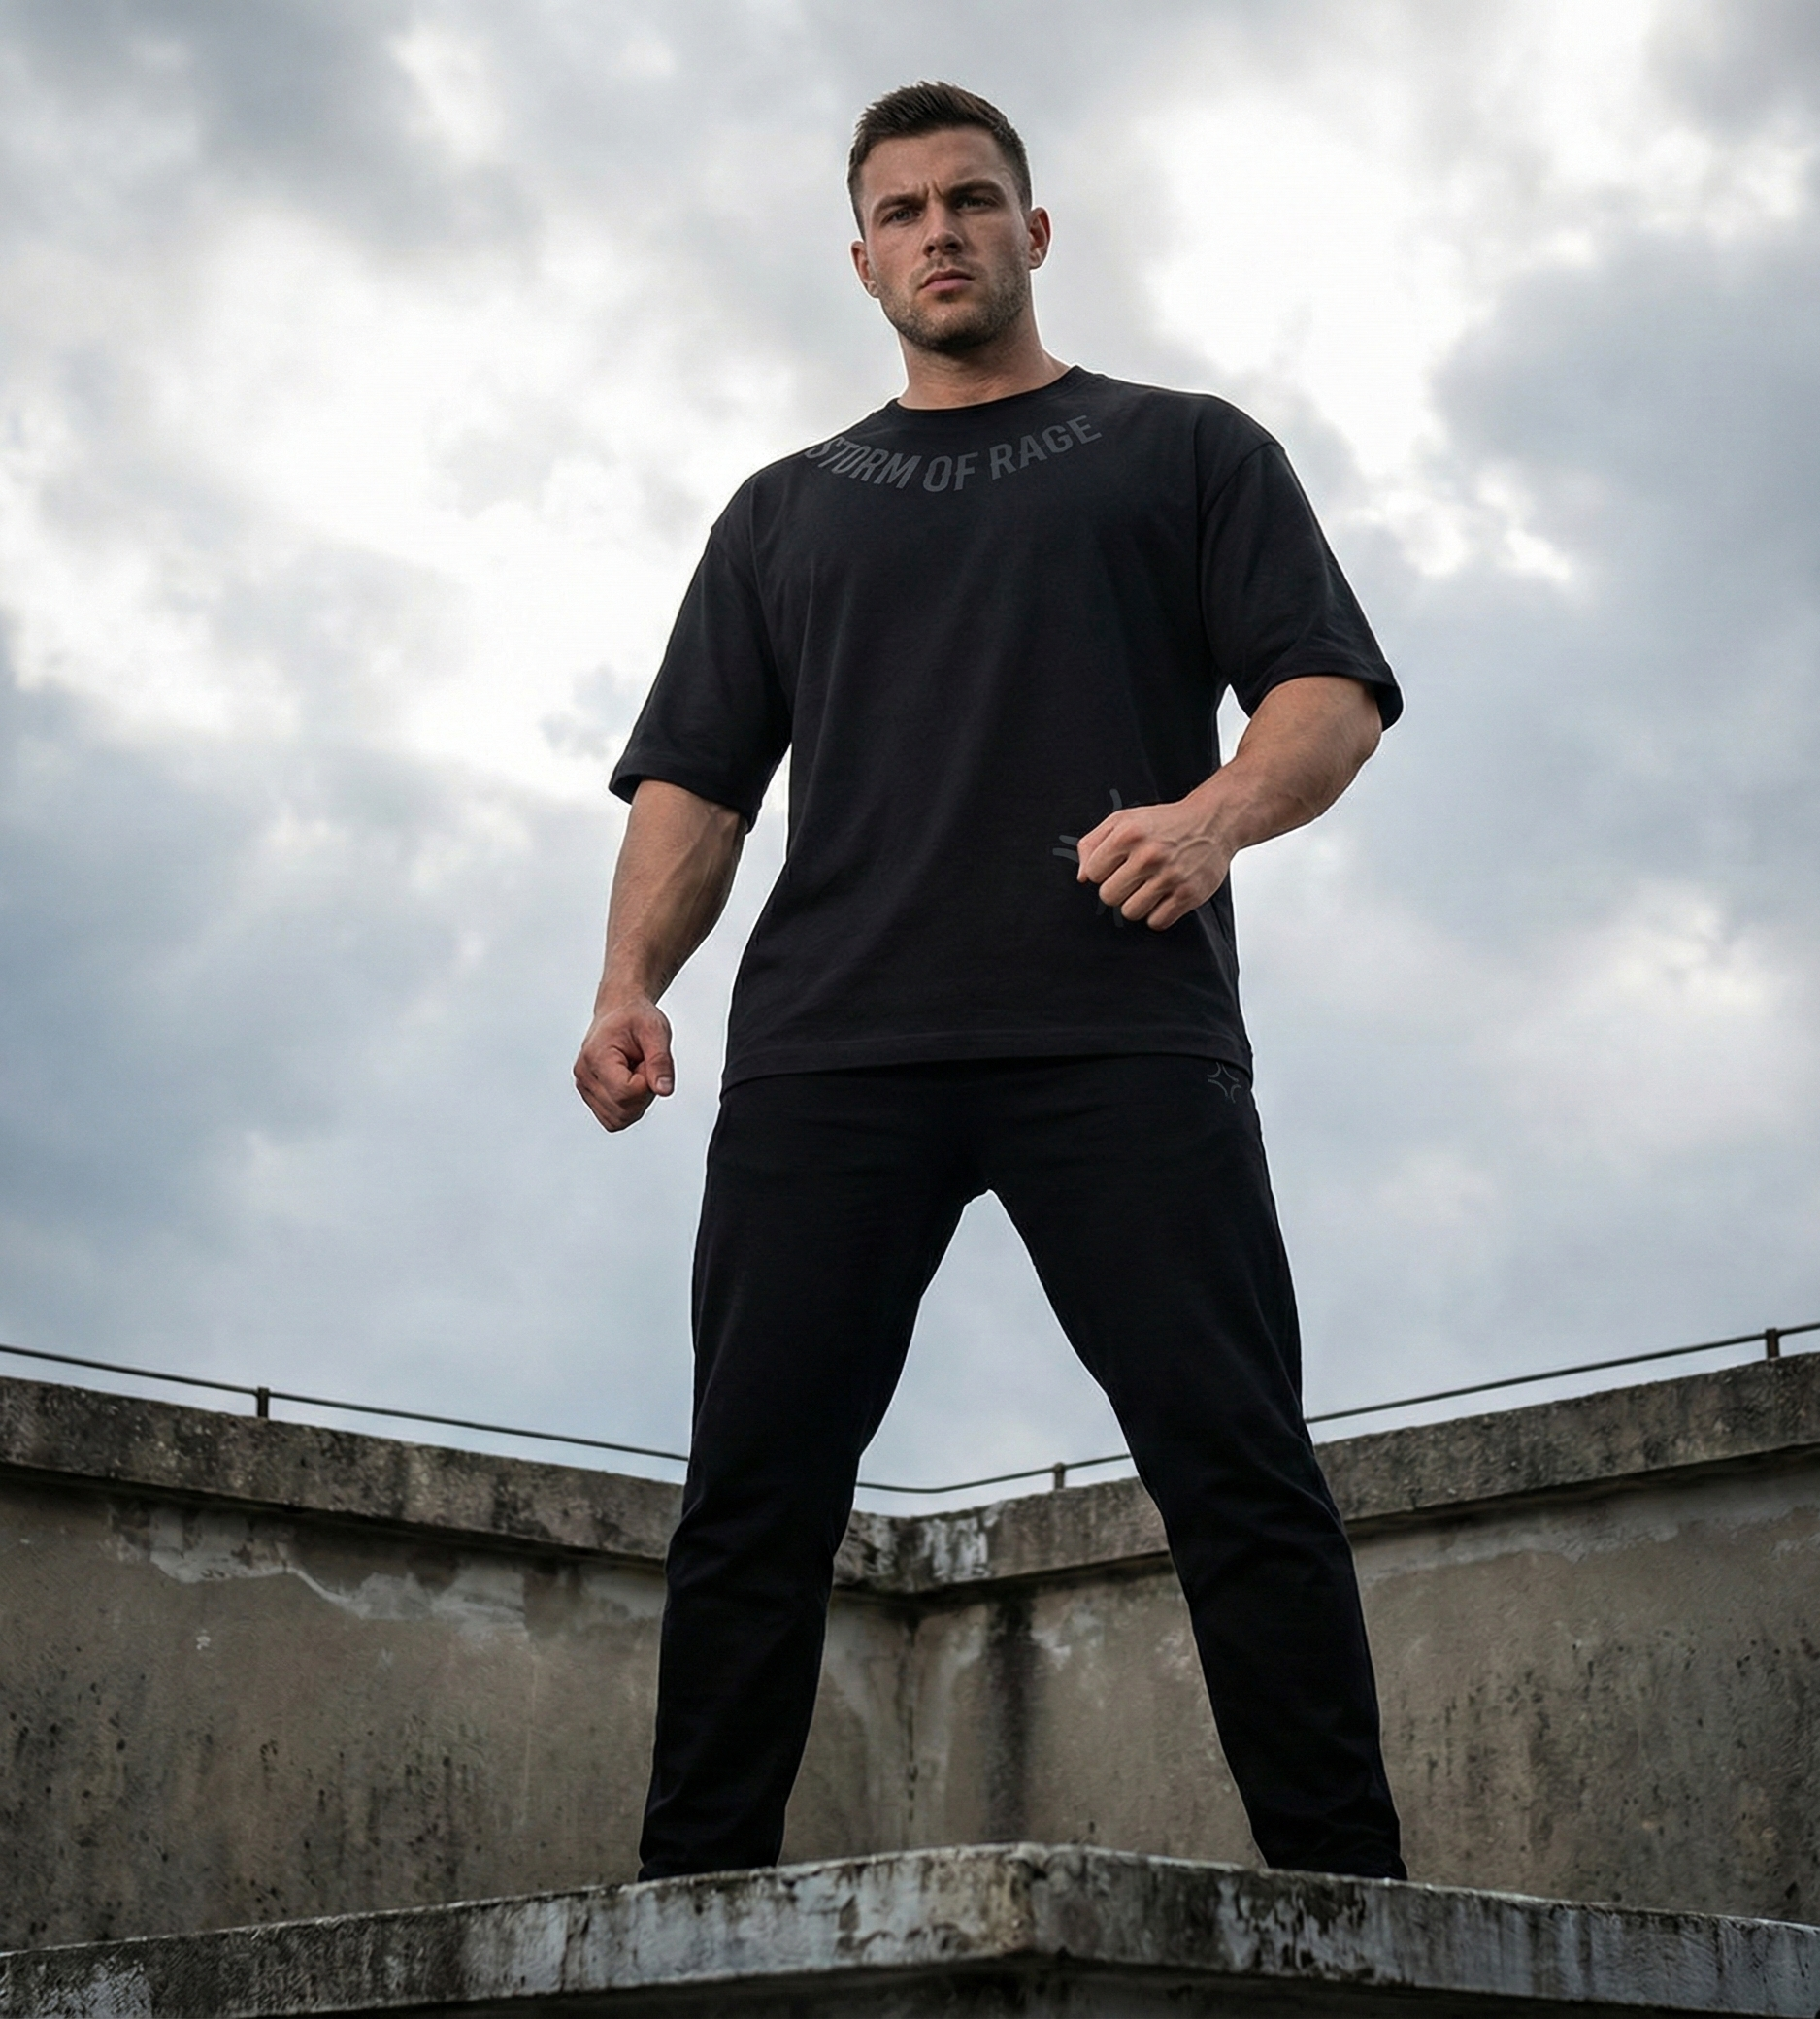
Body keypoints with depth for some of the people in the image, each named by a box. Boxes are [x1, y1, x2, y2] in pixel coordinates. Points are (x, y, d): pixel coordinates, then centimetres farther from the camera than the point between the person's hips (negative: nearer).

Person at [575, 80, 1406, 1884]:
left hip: (1122, 1040, -2)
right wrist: (629, 983, 1)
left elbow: (1333, 692, 9)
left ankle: (1350, 1905, -9)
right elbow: (693, 780, 20)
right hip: (824, 1051, 3)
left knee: (1236, 1465, -11)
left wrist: (1219, 808, -14)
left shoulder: (1185, 451, 21)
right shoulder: (786, 511, 28)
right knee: (753, 1494, -4)